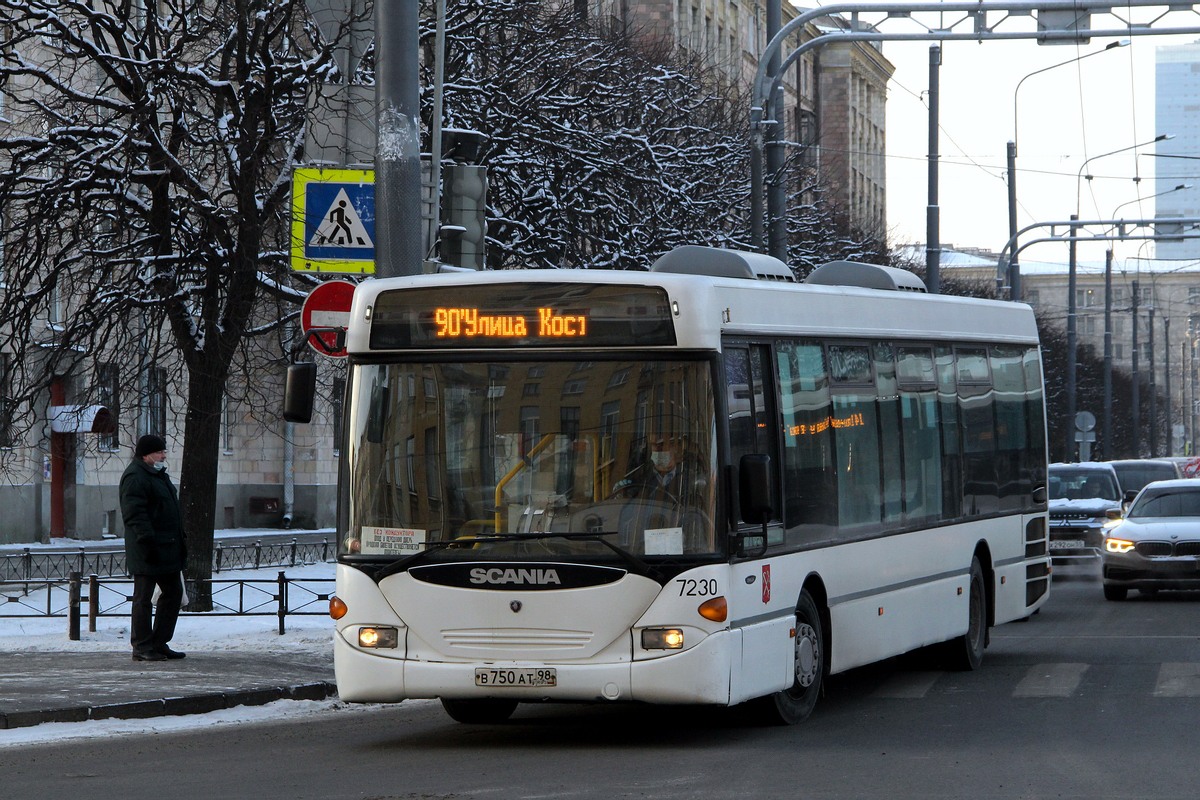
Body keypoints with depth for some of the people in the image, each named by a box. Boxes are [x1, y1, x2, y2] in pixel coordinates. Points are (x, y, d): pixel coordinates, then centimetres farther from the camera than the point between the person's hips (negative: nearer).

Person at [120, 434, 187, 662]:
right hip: (148, 550, -10)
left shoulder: (158, 475, 19)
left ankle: (159, 643, 19)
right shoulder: (135, 477, -13)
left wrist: (179, 543, 22)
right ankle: (142, 647, 2)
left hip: (168, 549, 10)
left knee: (173, 593, 12)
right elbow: (135, 514, -21)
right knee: (144, 598, -3)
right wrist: (147, 540, -26)